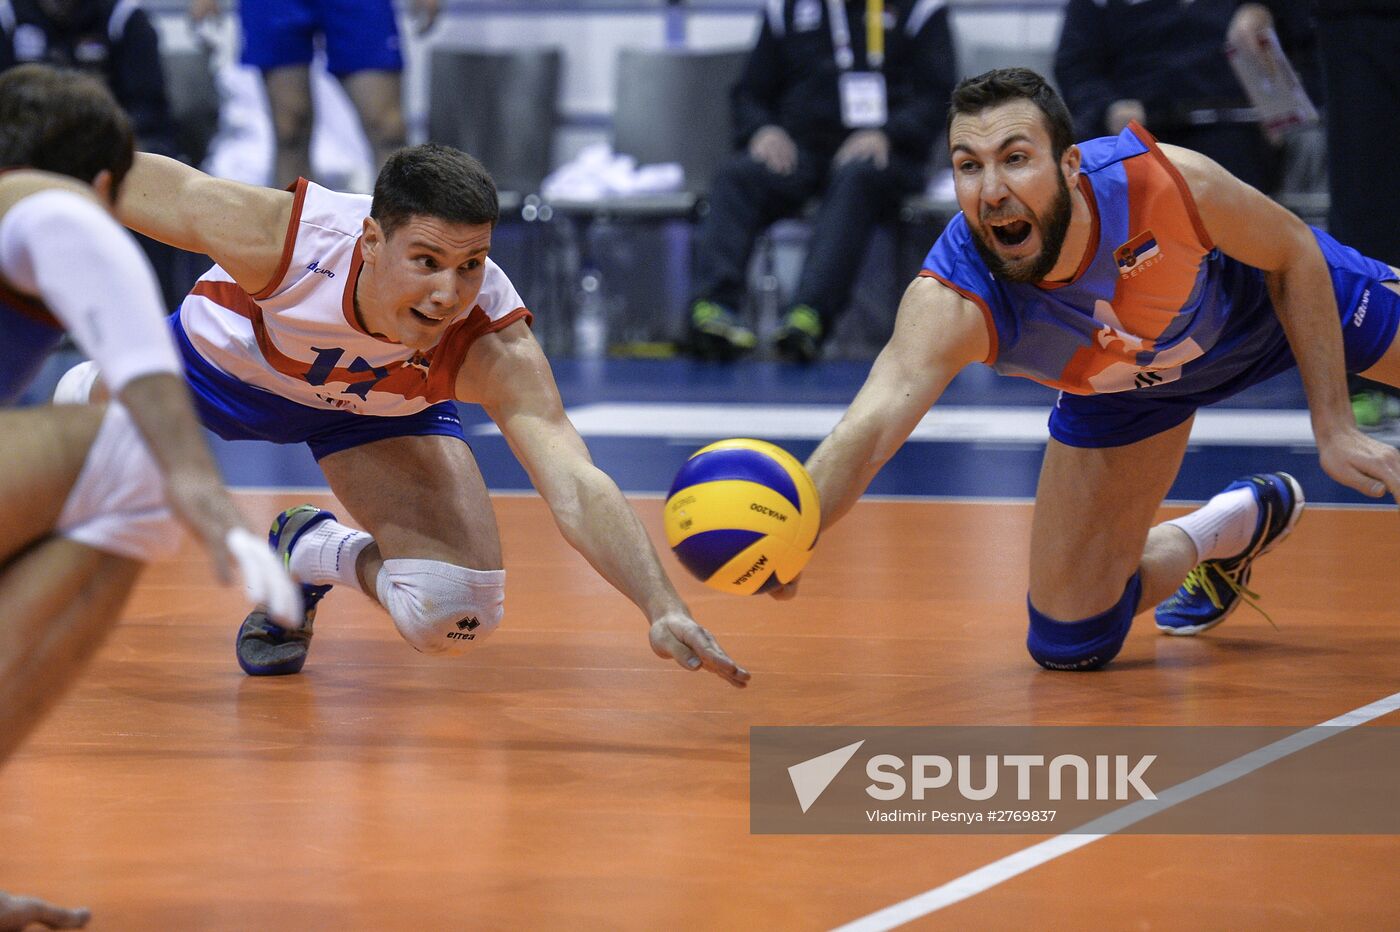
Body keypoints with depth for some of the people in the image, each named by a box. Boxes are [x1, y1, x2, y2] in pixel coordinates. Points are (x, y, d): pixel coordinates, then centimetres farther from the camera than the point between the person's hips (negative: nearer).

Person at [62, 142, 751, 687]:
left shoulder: (495, 348, -39)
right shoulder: (280, 236, -42)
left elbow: (576, 489, -48)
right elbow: (132, 181, -26)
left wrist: (662, 610, -62)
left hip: (374, 413, 0)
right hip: (218, 365, 0)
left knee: (453, 615, -19)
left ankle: (310, 554, 14)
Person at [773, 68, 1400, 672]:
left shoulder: (1169, 180, -39)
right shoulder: (950, 303, -41)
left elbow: (1295, 254, -20)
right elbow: (869, 428, -54)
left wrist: (1333, 428, -21)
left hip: (1263, 297, 0)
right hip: (1124, 391, 1)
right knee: (1069, 643, -3)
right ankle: (1228, 530, 25)